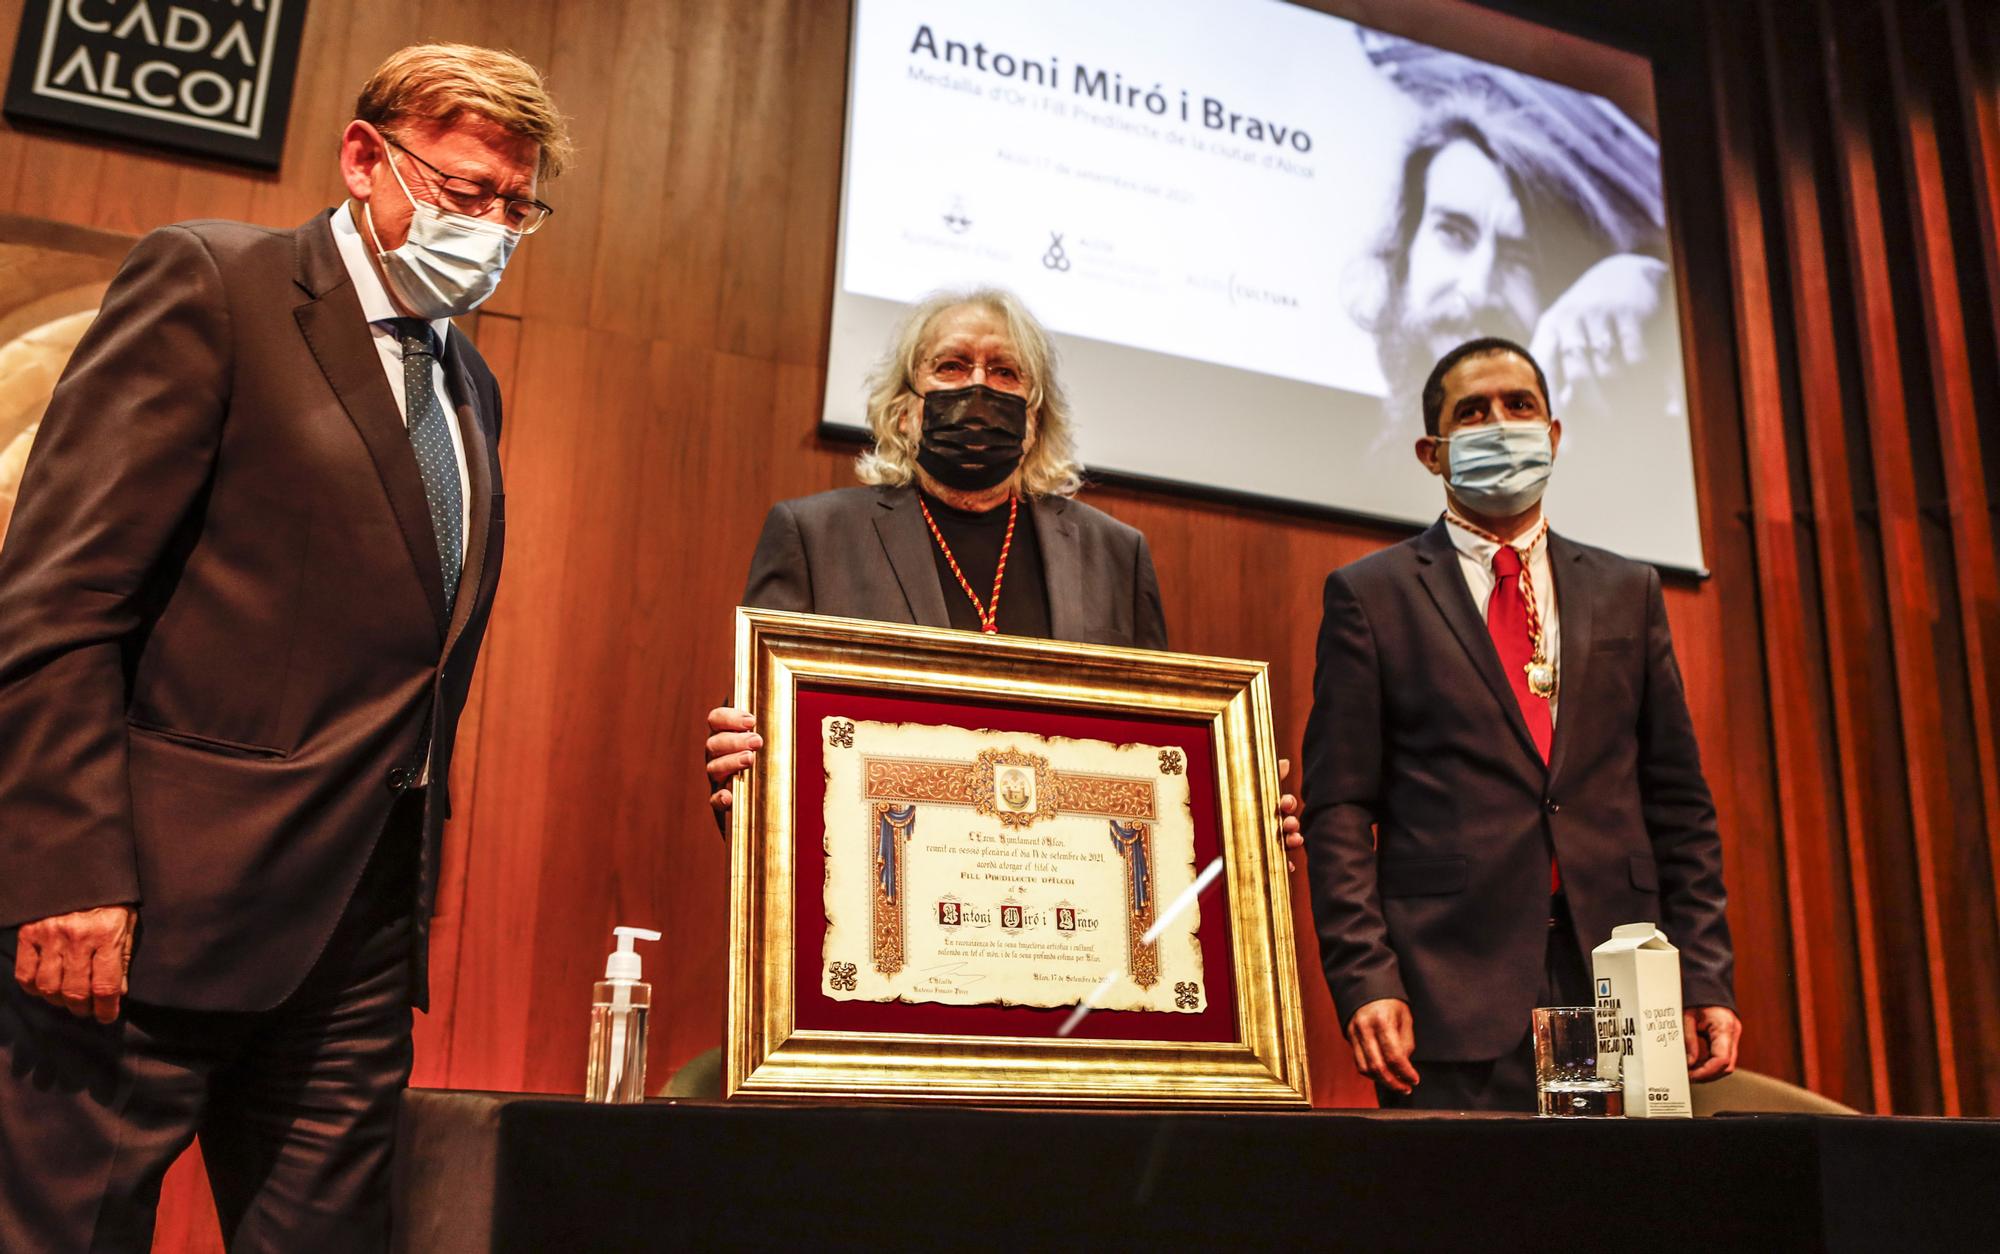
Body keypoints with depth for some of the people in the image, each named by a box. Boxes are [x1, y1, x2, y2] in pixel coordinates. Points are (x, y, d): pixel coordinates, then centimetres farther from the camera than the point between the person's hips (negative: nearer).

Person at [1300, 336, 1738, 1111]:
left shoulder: (1627, 591, 14)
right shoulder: (1371, 596, 4)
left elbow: (1678, 800, 13)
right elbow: (1339, 809, -1)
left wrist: (1705, 978, 5)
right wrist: (1364, 982, -11)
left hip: (1621, 975, 3)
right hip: (1452, 996, -3)